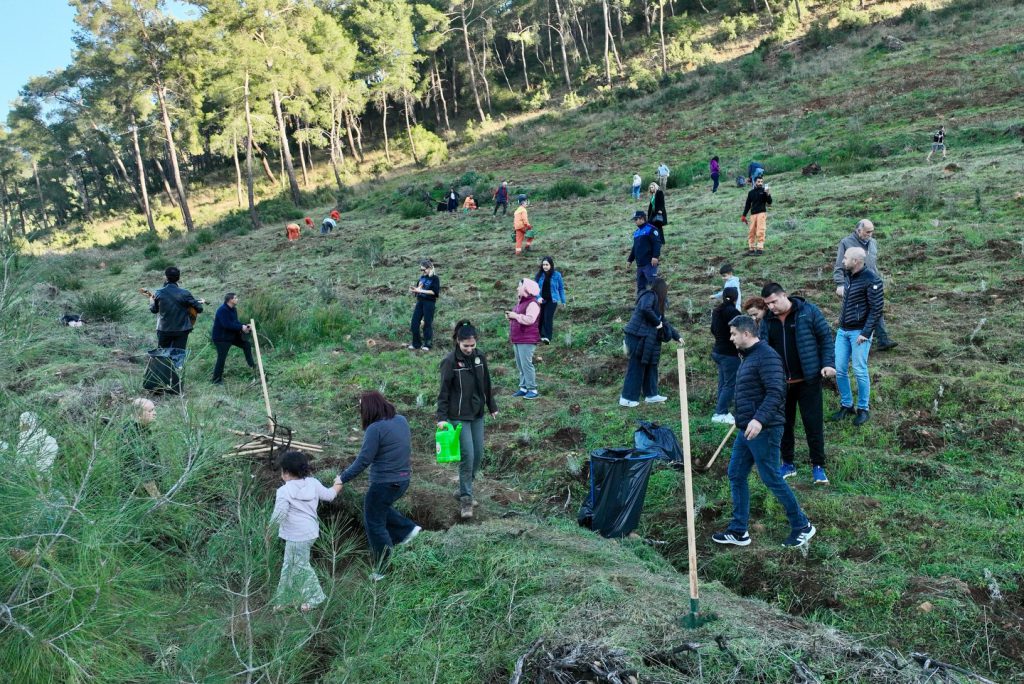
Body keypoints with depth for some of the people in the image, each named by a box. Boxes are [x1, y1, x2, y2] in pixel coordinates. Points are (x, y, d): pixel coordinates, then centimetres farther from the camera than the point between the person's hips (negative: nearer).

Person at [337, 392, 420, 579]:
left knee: (374, 524, 7)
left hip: (384, 483, -8)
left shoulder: (375, 429, -20)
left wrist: (343, 478, -11)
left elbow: (363, 460, -20)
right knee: (381, 509, 31)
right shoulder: (401, 420, 3)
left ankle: (382, 570, 15)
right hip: (403, 479, 8)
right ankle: (408, 529, 23)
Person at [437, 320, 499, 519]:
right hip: (459, 416, -6)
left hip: (477, 414, 6)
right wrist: (442, 417, -15)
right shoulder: (450, 361, -13)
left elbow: (486, 384, 13)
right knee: (467, 456, -9)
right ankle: (466, 499, 2)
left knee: (478, 454, 9)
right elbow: (444, 391, -11)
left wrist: (492, 407, 17)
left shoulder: (480, 357, 2)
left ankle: (465, 489, 28)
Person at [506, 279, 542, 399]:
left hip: (527, 340, -10)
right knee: (520, 365, 11)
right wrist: (510, 316, 6)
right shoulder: (520, 303, 17)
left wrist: (515, 315, -19)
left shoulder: (532, 303, -14)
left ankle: (533, 390, -6)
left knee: (526, 364, -11)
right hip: (517, 340, 10)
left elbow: (529, 320, -28)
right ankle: (523, 388, 18)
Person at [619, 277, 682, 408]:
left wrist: (676, 336, 29)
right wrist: (657, 322, -15)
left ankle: (651, 394, 26)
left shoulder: (657, 300, 19)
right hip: (639, 337, -9)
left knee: (650, 365, 15)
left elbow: (663, 322, 26)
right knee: (636, 367, -5)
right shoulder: (650, 295, -8)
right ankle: (627, 398, 0)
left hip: (647, 339, 9)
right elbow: (645, 309, -28)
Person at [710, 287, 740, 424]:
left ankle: (721, 410, 16)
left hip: (717, 350, 9)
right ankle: (720, 413, -6)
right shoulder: (733, 312, -17)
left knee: (723, 382, 14)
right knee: (730, 384, -4)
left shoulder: (716, 311, 9)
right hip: (729, 353, -9)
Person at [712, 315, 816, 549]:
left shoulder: (766, 356, -16)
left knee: (771, 479, -1)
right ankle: (738, 531, 17)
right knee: (736, 476, 10)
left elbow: (776, 392, -25)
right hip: (746, 430, 10)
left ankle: (802, 526, 15)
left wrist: (760, 419, -35)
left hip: (763, 430, -10)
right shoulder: (747, 357, 16)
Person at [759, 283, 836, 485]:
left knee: (813, 422, 0)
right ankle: (788, 464, 25)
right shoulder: (767, 320, 5)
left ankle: (818, 466, 11)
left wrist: (828, 363, -12)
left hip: (808, 380, -4)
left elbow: (826, 337, -3)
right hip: (780, 383, 4)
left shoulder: (808, 311, -6)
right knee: (784, 424, 11)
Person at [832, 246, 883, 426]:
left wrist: (866, 333, -18)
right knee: (840, 370, 6)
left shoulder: (871, 280, -14)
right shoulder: (848, 276, 9)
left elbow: (876, 309, -15)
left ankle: (863, 409, 13)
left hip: (859, 332, -7)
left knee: (860, 371, -1)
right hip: (842, 331, 7)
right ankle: (846, 405, 20)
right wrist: (840, 325, 15)